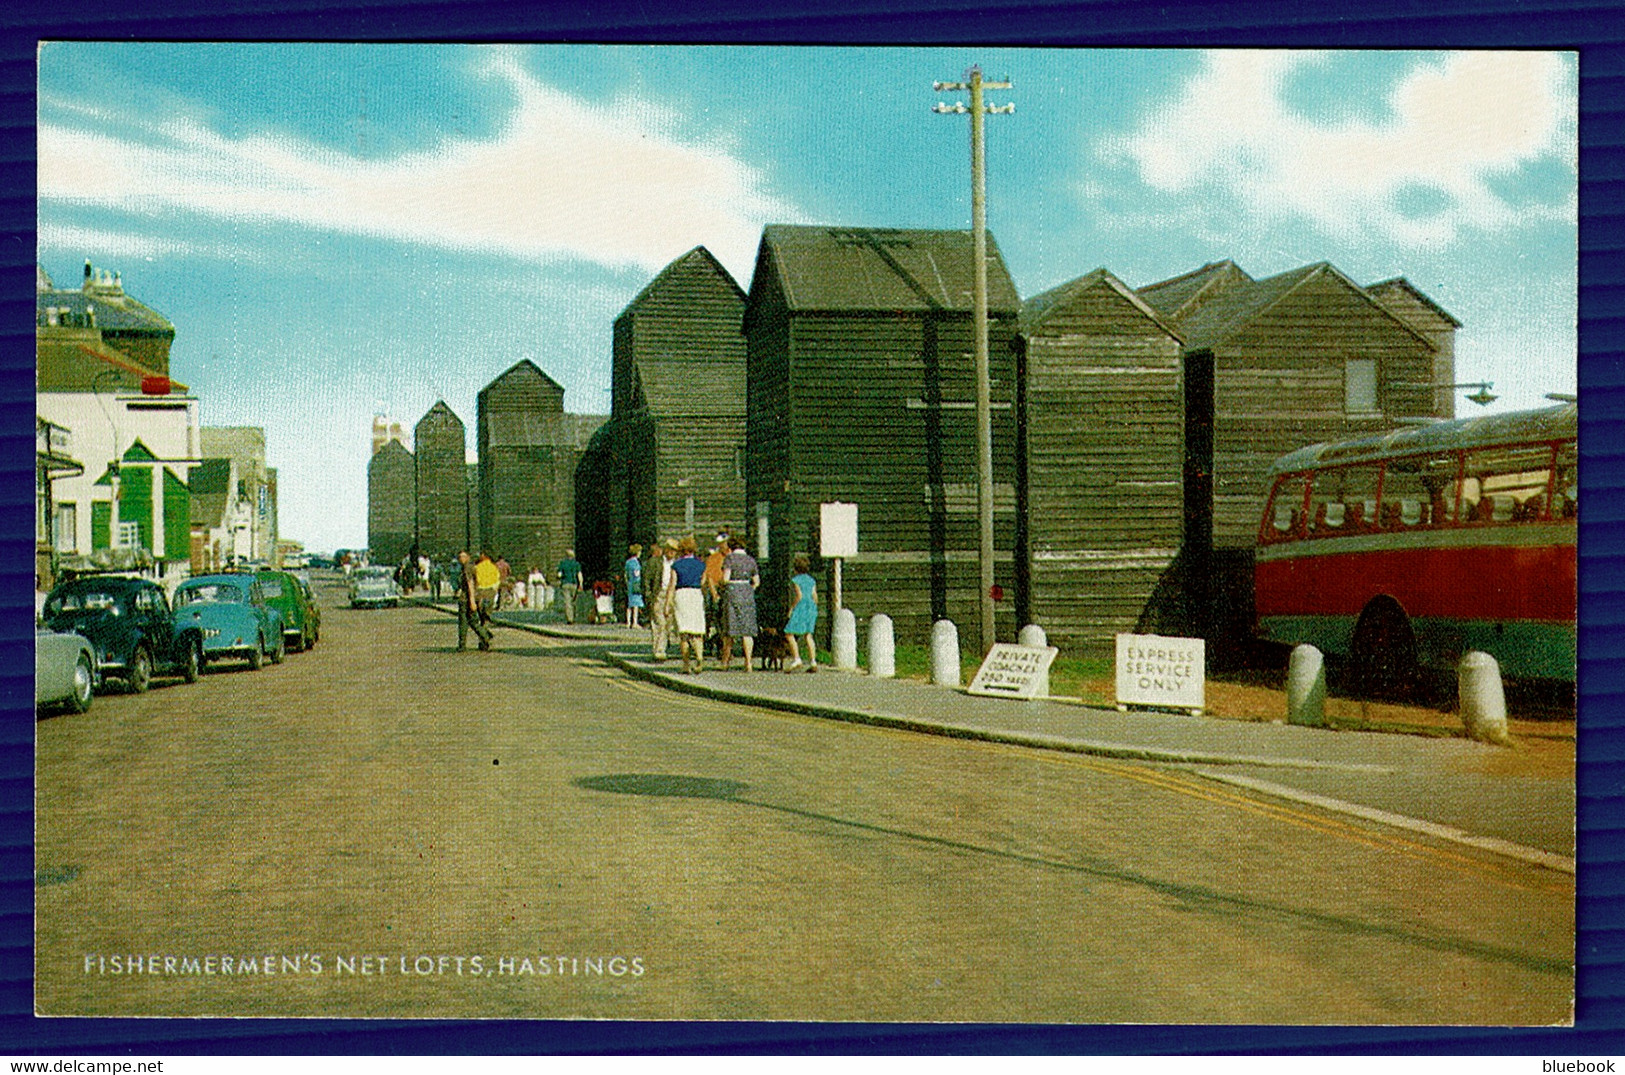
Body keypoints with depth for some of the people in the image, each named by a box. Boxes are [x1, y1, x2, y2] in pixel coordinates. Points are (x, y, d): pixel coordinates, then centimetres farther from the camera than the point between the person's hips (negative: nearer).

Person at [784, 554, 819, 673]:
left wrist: (791, 608, -11)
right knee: (808, 635, 6)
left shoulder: (795, 580, -7)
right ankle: (813, 661, -2)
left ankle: (796, 659, -12)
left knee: (789, 634, -1)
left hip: (800, 608, -7)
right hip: (811, 608, 7)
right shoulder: (811, 580, 12)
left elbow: (799, 596, -17)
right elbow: (815, 597, 10)